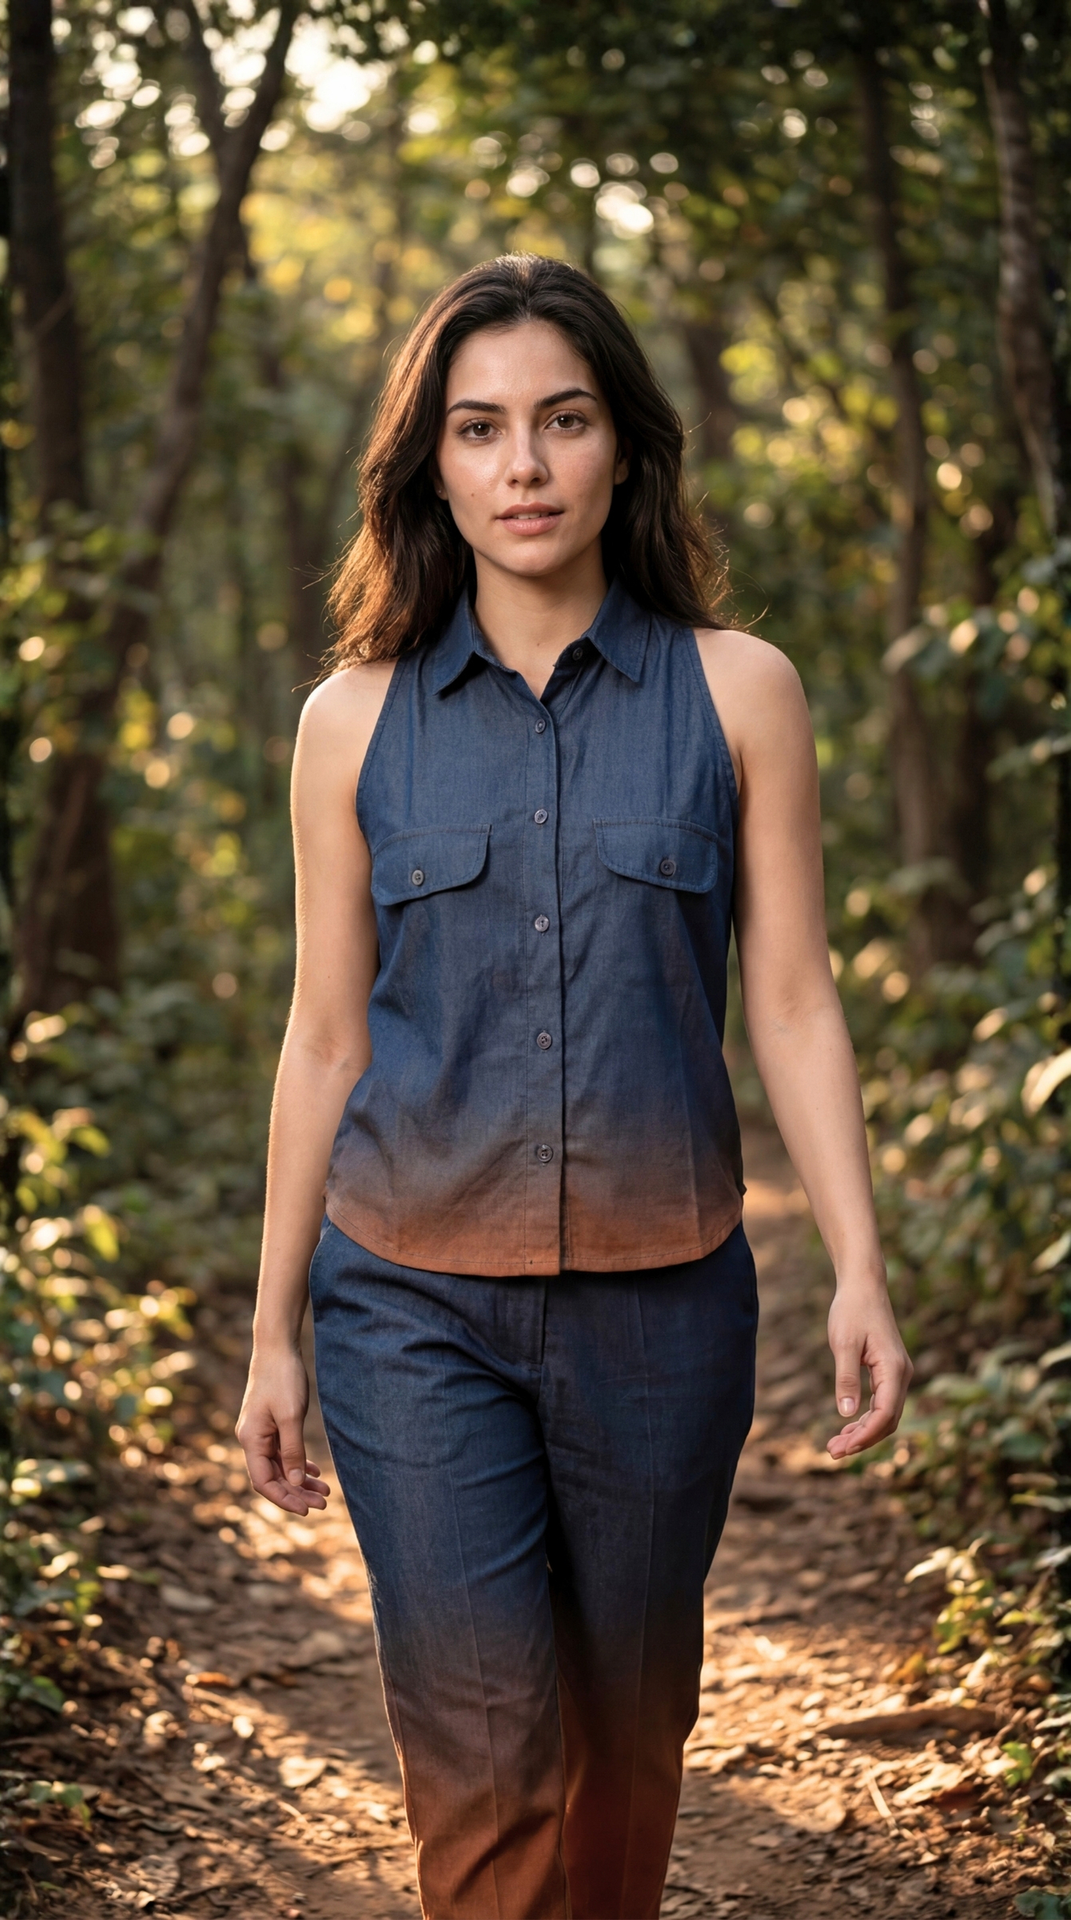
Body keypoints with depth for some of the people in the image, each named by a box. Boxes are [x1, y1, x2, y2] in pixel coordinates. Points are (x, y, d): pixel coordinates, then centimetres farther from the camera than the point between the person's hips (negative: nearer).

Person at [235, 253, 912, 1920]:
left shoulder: (737, 692, -1)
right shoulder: (358, 719, 1)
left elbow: (793, 1000, 0)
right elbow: (327, 1037, 6)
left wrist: (861, 1268, -10)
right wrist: (272, 1331, 7)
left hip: (661, 1298, 1)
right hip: (413, 1299, 0)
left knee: (628, 1720, 14)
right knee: (482, 1740, -6)